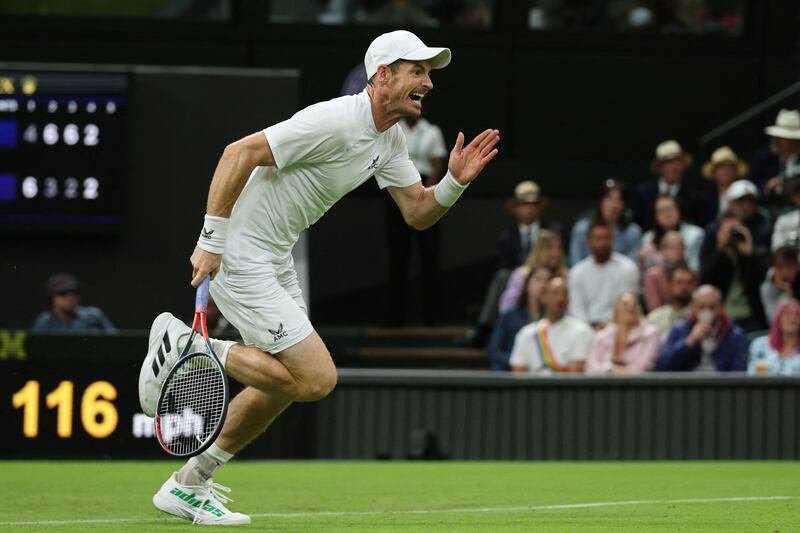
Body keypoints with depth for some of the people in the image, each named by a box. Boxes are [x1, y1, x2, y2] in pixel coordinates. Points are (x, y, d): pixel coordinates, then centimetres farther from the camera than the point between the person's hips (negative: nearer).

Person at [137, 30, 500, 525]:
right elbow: (240, 153, -25)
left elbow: (418, 213, 11)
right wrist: (211, 239, -23)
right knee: (317, 378, -12)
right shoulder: (335, 122, -23)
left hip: (276, 261, 10)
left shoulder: (390, 140, 7)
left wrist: (455, 182, -10)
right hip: (239, 257, -10)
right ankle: (183, 346, -2)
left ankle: (188, 486, 26)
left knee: (283, 385, 16)